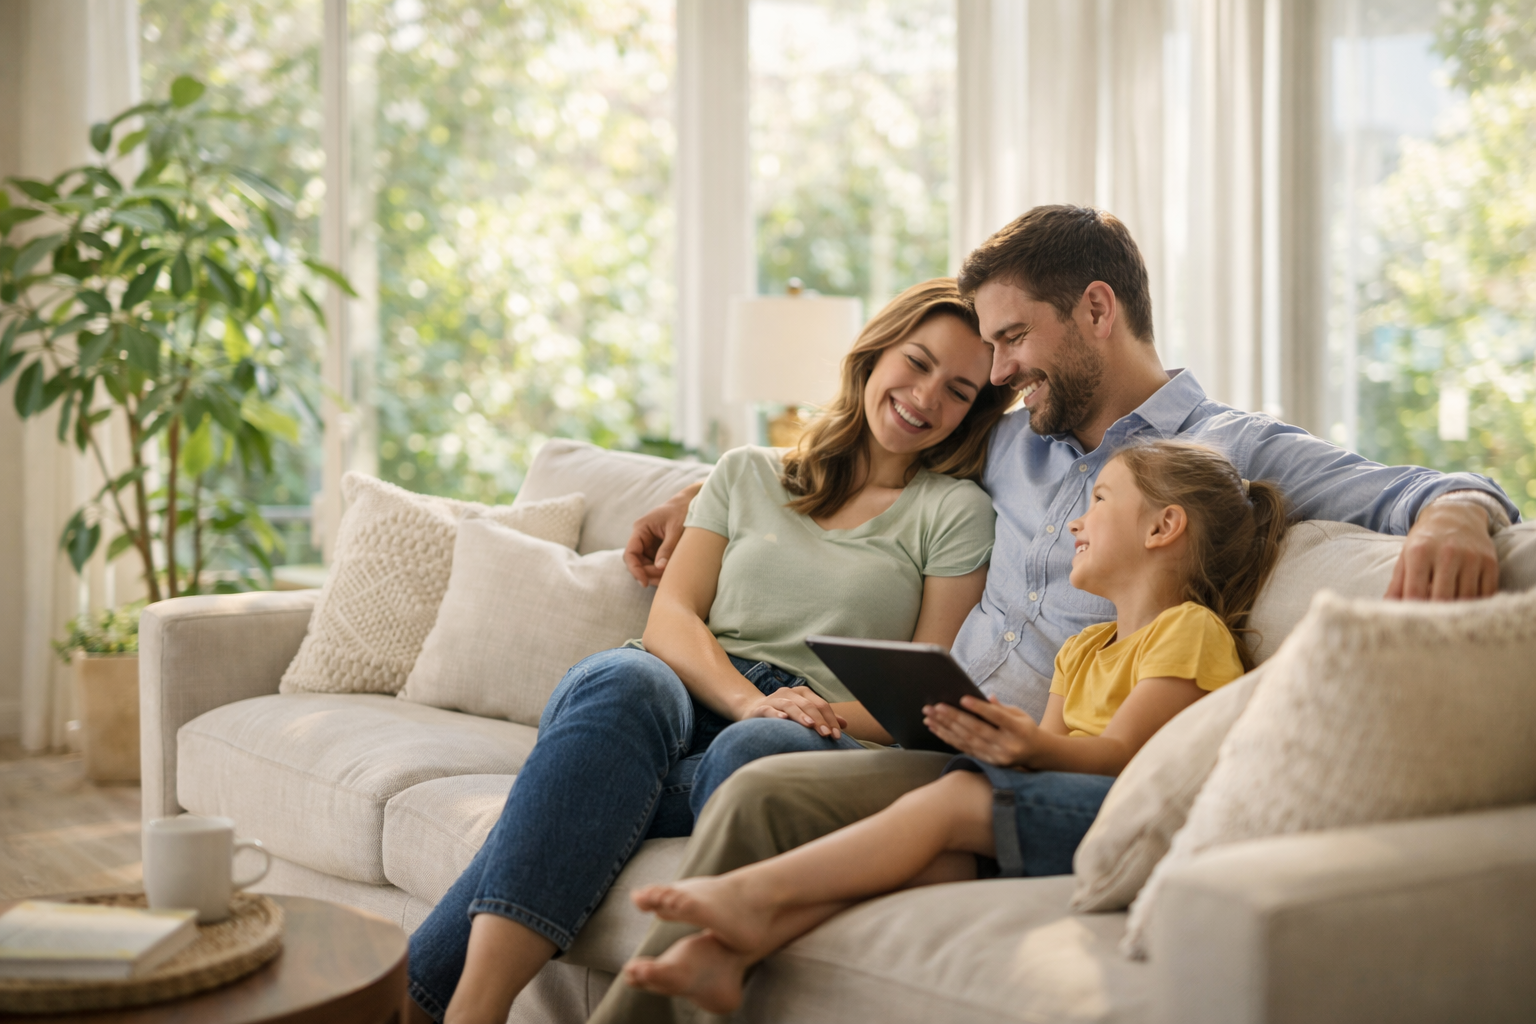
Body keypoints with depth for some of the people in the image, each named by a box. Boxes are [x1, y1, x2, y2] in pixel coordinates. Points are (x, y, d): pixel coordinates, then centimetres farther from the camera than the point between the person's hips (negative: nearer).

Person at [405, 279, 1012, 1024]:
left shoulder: (956, 511, 15)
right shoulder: (746, 474, 23)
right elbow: (670, 617, 8)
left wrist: (823, 713, -13)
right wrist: (748, 699, -13)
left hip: (811, 736, -2)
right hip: (688, 701, 2)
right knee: (621, 681, -35)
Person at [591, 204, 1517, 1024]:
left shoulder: (1231, 450, 4)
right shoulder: (1016, 442, 24)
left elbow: (1425, 490, -4)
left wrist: (1451, 521, -30)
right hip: (945, 749, 6)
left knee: (764, 795, -28)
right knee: (758, 793, -26)